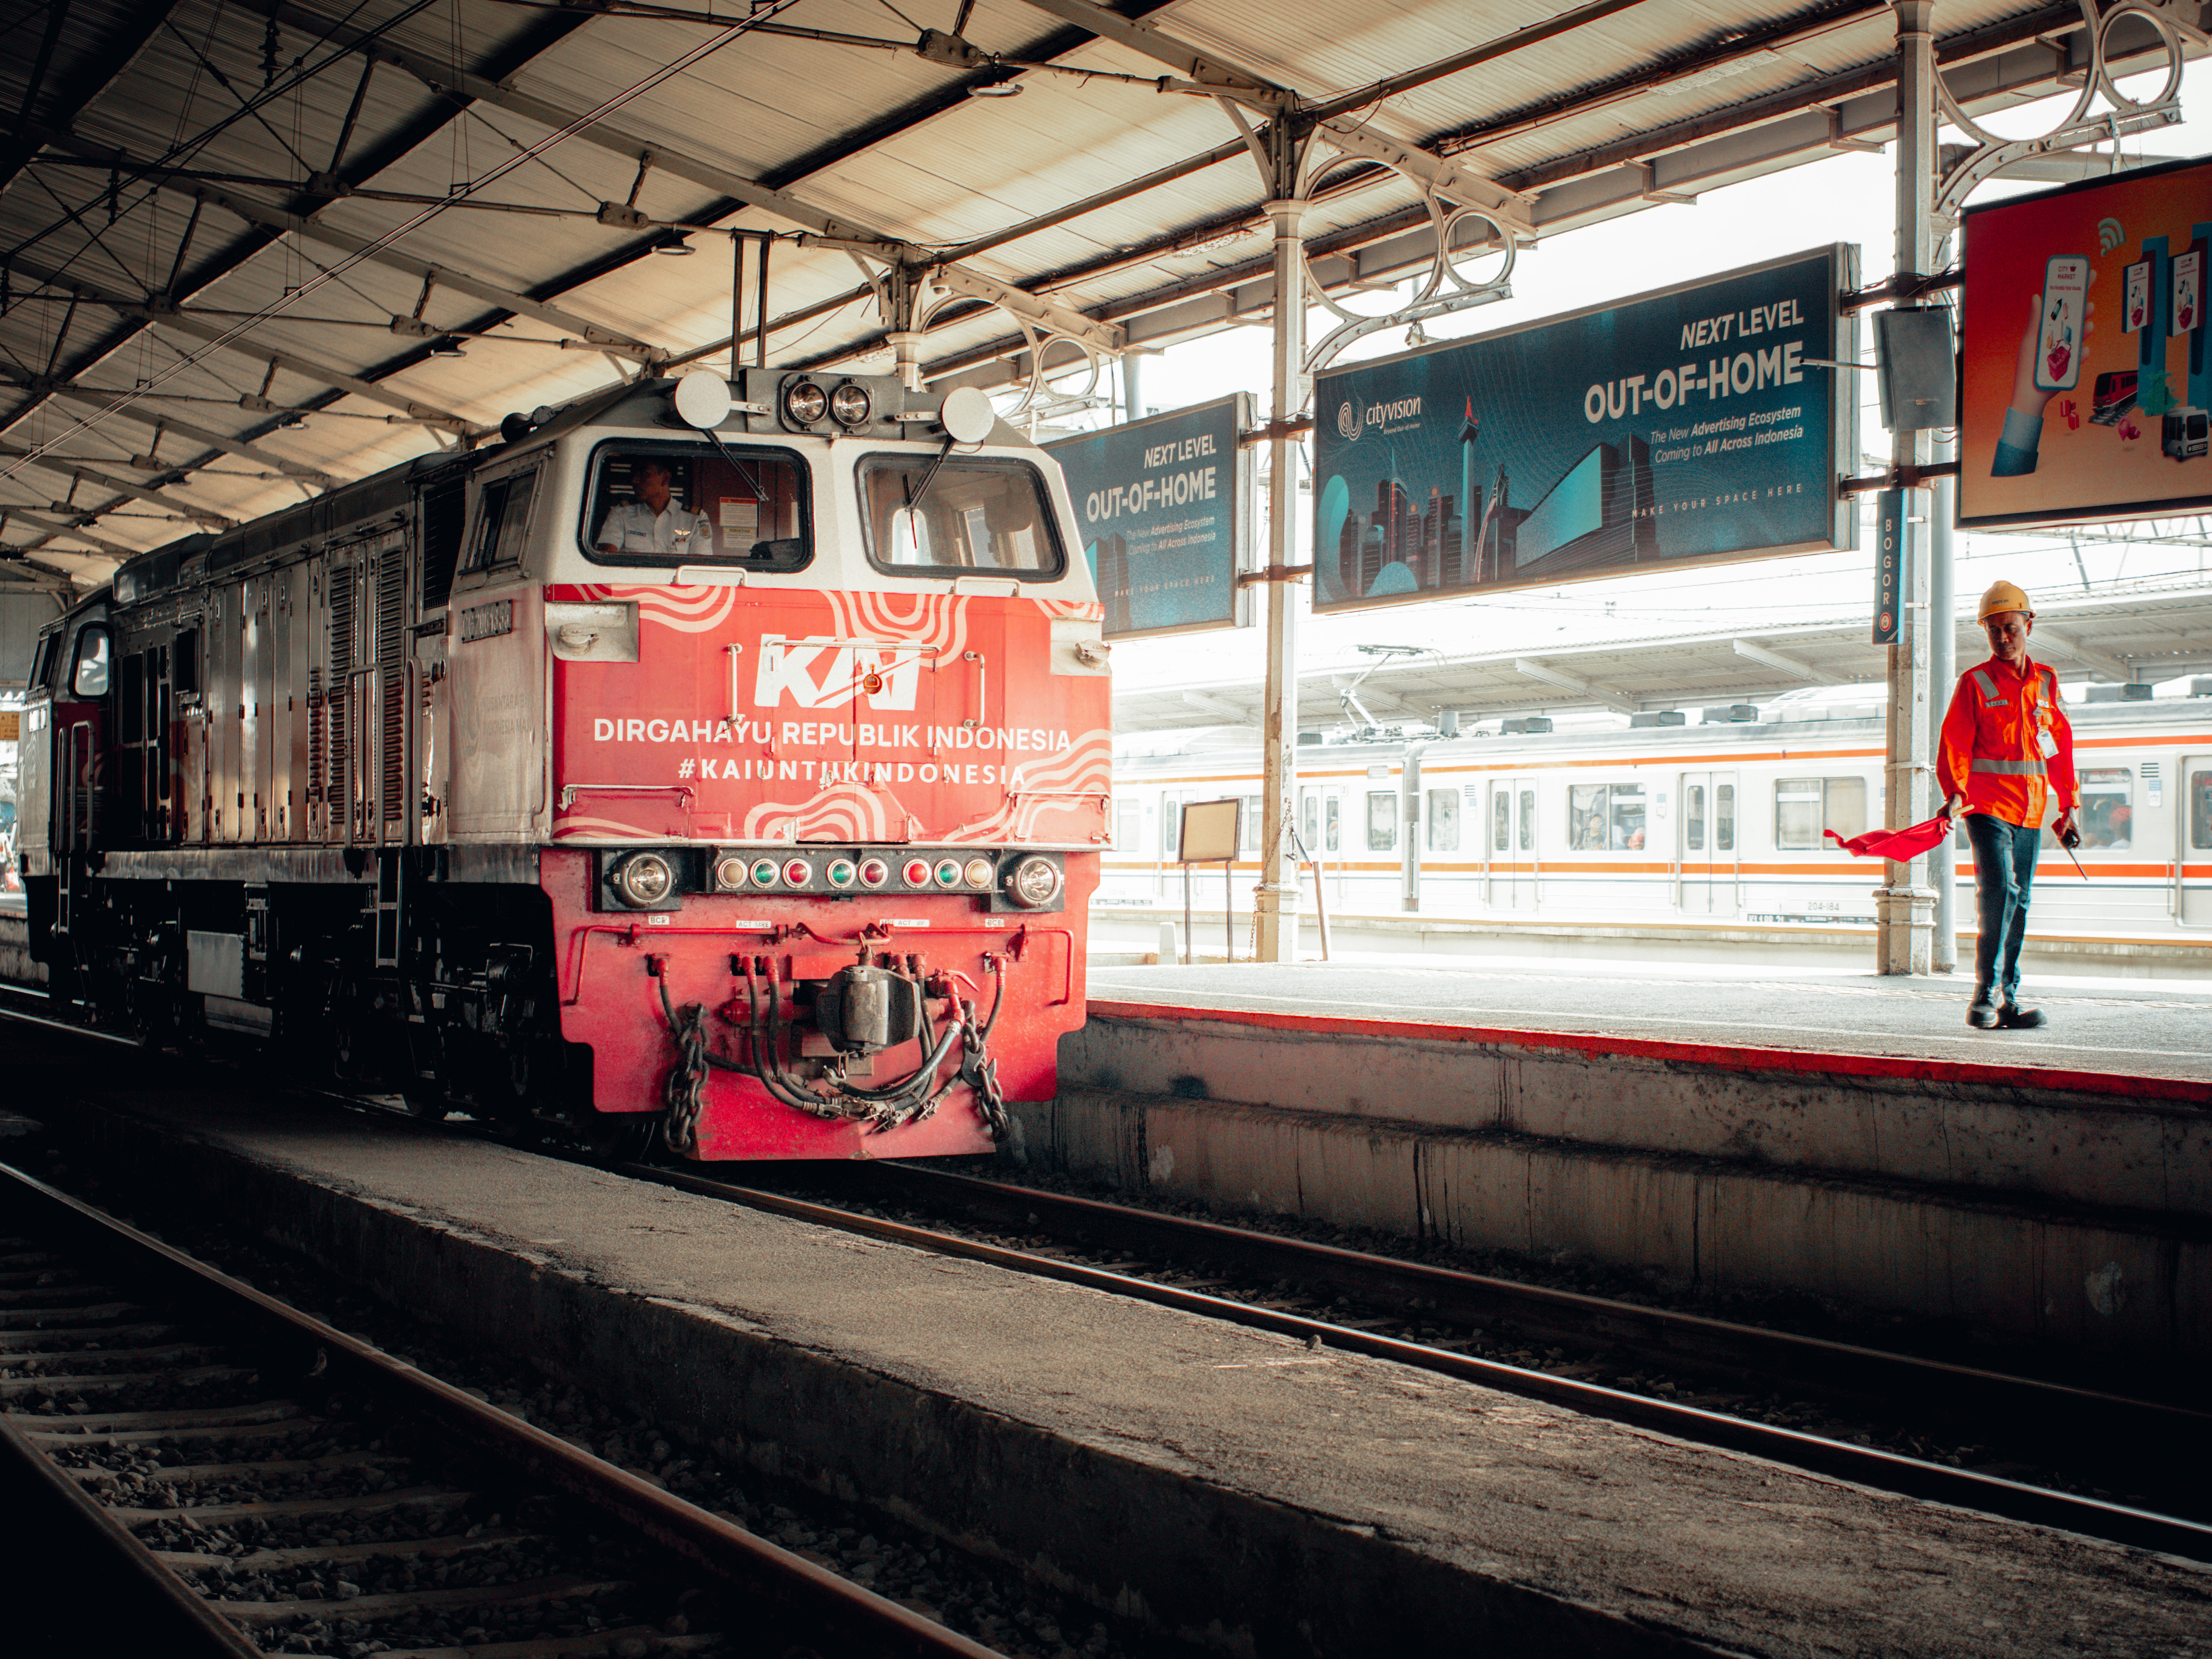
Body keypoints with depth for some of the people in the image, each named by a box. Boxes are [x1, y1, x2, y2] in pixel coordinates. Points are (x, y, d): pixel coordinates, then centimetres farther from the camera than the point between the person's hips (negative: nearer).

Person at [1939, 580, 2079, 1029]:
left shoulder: (2045, 683, 14)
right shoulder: (1974, 683, 1)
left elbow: (2060, 747, 19)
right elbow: (1954, 744, -6)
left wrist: (2069, 804, 17)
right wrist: (1955, 791, -22)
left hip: (2031, 812, 5)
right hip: (1987, 805, -5)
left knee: (2019, 904, 6)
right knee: (2001, 892, -17)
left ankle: (2007, 1000, 11)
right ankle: (1985, 997, -14)